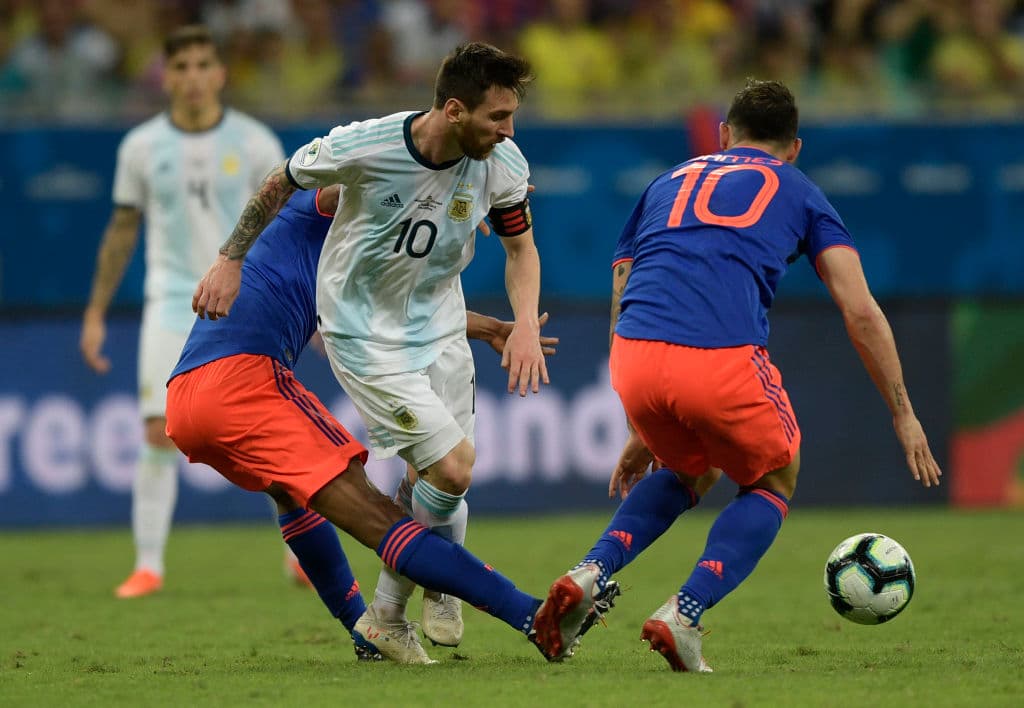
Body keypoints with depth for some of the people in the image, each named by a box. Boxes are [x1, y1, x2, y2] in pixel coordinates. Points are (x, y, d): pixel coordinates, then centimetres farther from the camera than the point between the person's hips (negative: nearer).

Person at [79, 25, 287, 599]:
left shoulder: (255, 143, -1)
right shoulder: (142, 147, 2)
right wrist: (96, 313, 12)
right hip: (173, 300, 1)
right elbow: (122, 230, 12)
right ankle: (148, 566, -4)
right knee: (159, 430, -10)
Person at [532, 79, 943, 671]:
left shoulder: (669, 184, 31)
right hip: (723, 357, -4)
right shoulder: (799, 193, 22)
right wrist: (905, 416, 21)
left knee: (688, 471, 33)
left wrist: (644, 435, 39)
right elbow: (861, 314, 13)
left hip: (634, 357, 4)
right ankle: (684, 615, 5)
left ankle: (590, 575, 10)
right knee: (774, 482, 24)